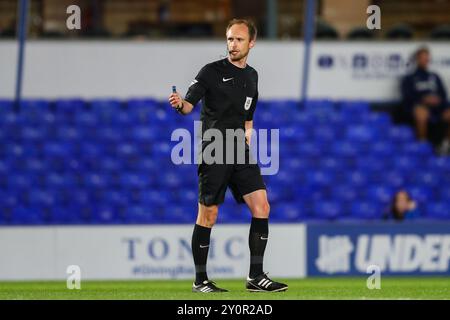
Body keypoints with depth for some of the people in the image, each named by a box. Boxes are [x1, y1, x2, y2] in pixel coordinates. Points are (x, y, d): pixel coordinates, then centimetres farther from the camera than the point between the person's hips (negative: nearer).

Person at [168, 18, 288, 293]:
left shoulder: (252, 77, 16)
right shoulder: (212, 72, -3)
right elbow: (189, 104, -12)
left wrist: (248, 134, 16)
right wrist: (179, 104, -32)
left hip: (241, 153, 5)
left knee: (261, 207, -5)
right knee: (208, 216, -3)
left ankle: (256, 277, 0)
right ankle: (200, 281, 7)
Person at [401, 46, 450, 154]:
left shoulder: (435, 77, 29)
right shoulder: (409, 79, 18)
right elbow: (407, 97, 3)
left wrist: (437, 99, -6)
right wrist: (424, 99, -13)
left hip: (438, 106, 3)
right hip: (420, 105, -3)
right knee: (421, 113, -42)